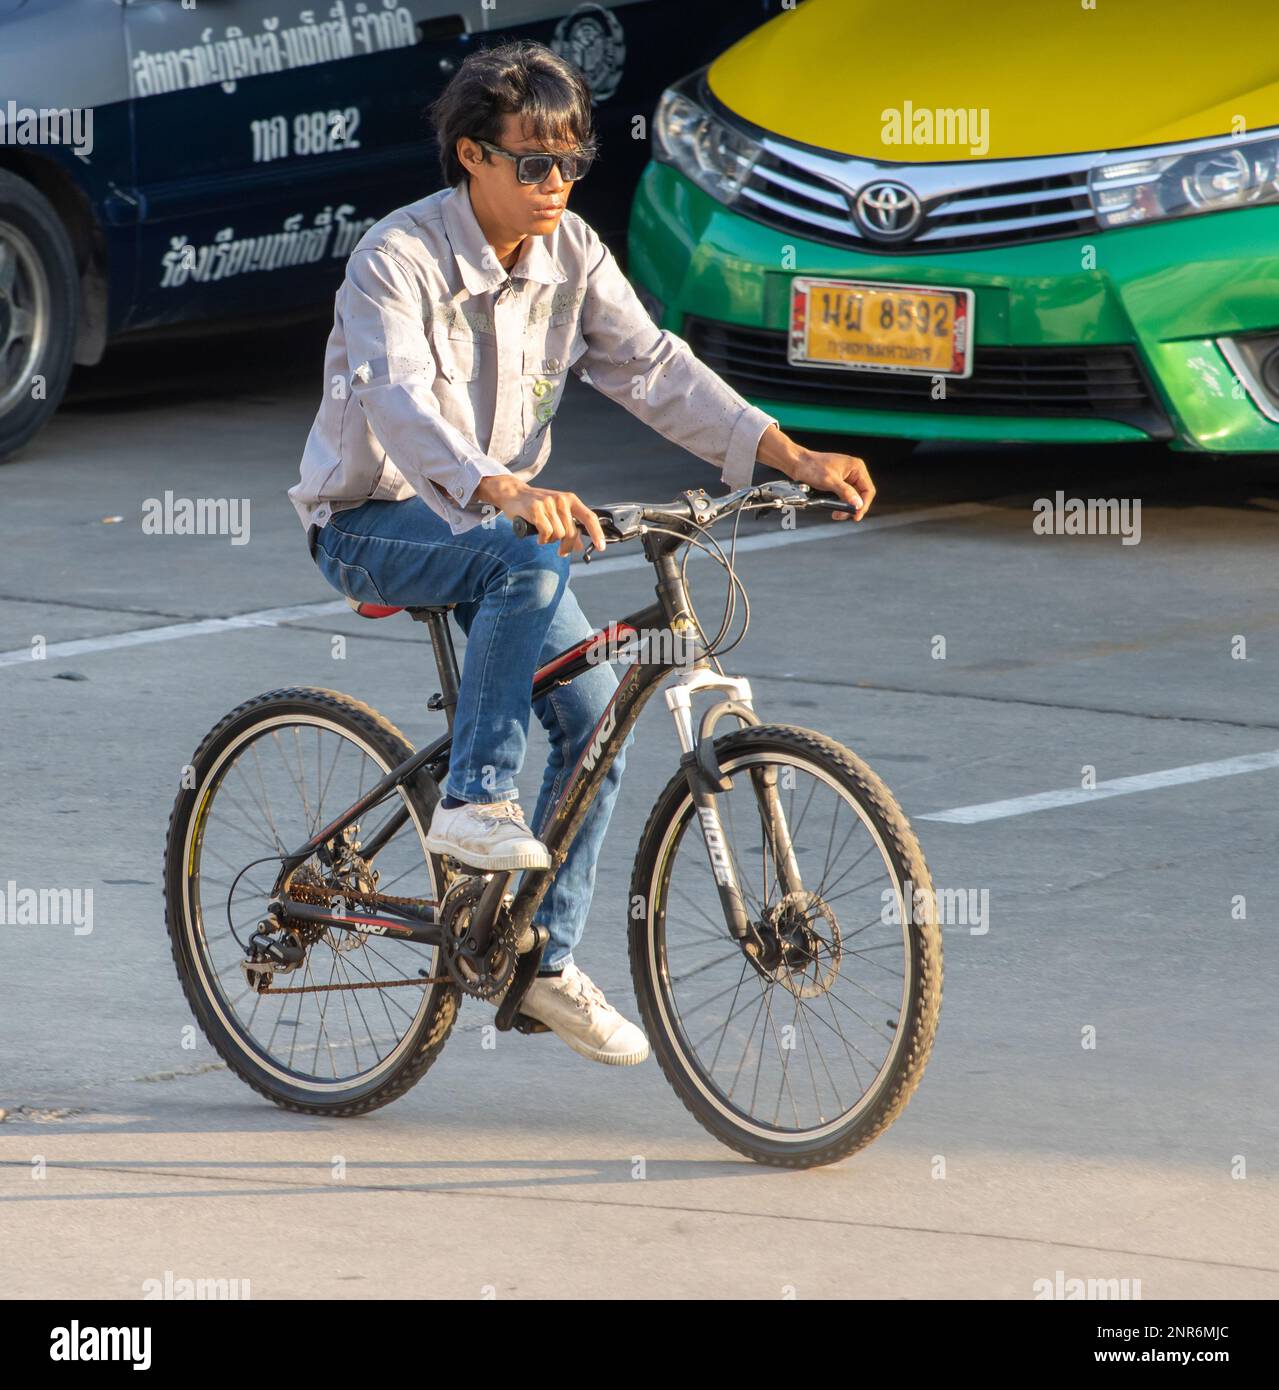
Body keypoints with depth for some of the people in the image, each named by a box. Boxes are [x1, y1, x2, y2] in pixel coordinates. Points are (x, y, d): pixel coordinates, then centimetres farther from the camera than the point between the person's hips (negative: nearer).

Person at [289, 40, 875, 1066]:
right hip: (373, 521, -6)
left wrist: (794, 457, -18)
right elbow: (401, 405, -37)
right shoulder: (398, 259, -23)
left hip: (491, 514, 6)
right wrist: (509, 495, -55)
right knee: (530, 560, -36)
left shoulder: (571, 253, -3)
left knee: (596, 714, -6)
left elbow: (653, 367, -6)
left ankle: (547, 957, 6)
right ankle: (475, 799, -29)